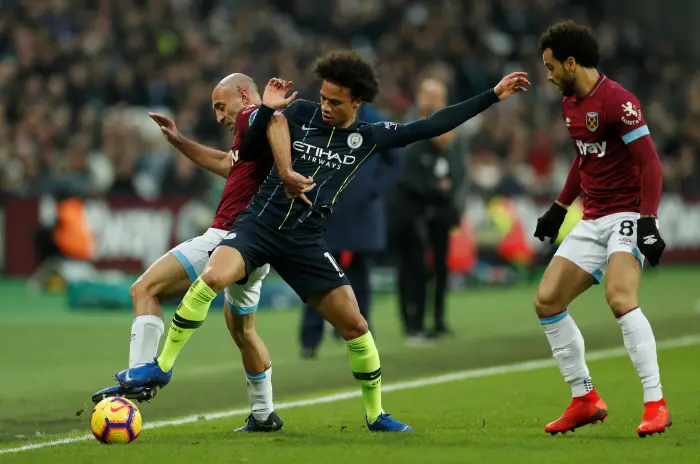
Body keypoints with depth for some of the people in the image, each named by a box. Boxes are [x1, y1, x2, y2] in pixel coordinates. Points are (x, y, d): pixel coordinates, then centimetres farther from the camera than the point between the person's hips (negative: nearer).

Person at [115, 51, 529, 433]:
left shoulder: (370, 137, 3)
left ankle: (376, 414, 19)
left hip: (305, 242, 2)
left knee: (355, 326, -1)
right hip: (261, 224, -2)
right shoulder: (301, 113, 0)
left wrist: (493, 97, 4)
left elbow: (432, 127, 5)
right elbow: (248, 152, -1)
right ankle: (162, 366, -17)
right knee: (212, 278, -30)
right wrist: (267, 111, -19)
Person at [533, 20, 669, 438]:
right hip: (593, 222, 9)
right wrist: (559, 209, 28)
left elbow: (650, 163, -18)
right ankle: (585, 400, 14)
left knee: (620, 298, -29)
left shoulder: (618, 101, -16)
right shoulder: (571, 104, 11)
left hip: (627, 215, -9)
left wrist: (648, 220, -26)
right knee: (547, 302, 5)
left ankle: (656, 403, -25)